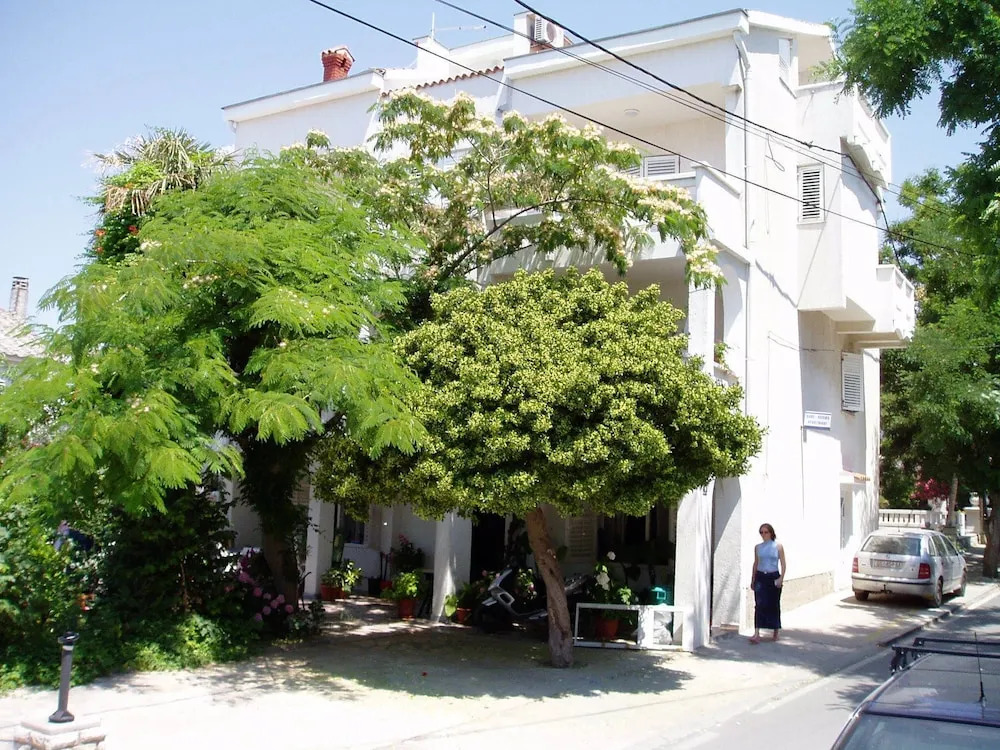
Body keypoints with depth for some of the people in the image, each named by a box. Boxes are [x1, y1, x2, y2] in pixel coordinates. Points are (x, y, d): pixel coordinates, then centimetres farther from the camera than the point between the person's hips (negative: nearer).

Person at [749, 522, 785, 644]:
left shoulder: (778, 546, -1)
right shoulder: (758, 547, 7)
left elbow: (783, 564, -2)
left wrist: (781, 578, -13)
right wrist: (752, 580, 13)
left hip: (773, 577, -2)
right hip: (760, 577, 2)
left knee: (774, 605, 7)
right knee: (759, 604, -7)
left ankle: (775, 632, 25)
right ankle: (756, 634, -12)